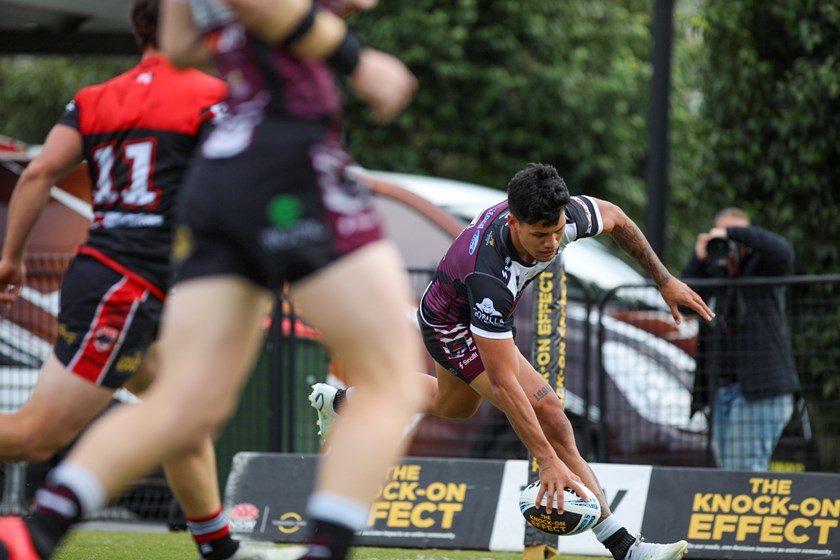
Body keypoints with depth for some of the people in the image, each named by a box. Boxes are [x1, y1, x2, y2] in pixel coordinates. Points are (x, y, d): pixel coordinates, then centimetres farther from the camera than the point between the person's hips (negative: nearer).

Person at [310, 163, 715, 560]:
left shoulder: (563, 216, -29)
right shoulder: (489, 276, -45)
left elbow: (614, 218, -3)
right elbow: (502, 381, -43)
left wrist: (664, 280, 1)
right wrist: (547, 461, -45)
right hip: (453, 328, -8)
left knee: (453, 405, 35)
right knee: (550, 419, -21)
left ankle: (339, 403, 56)